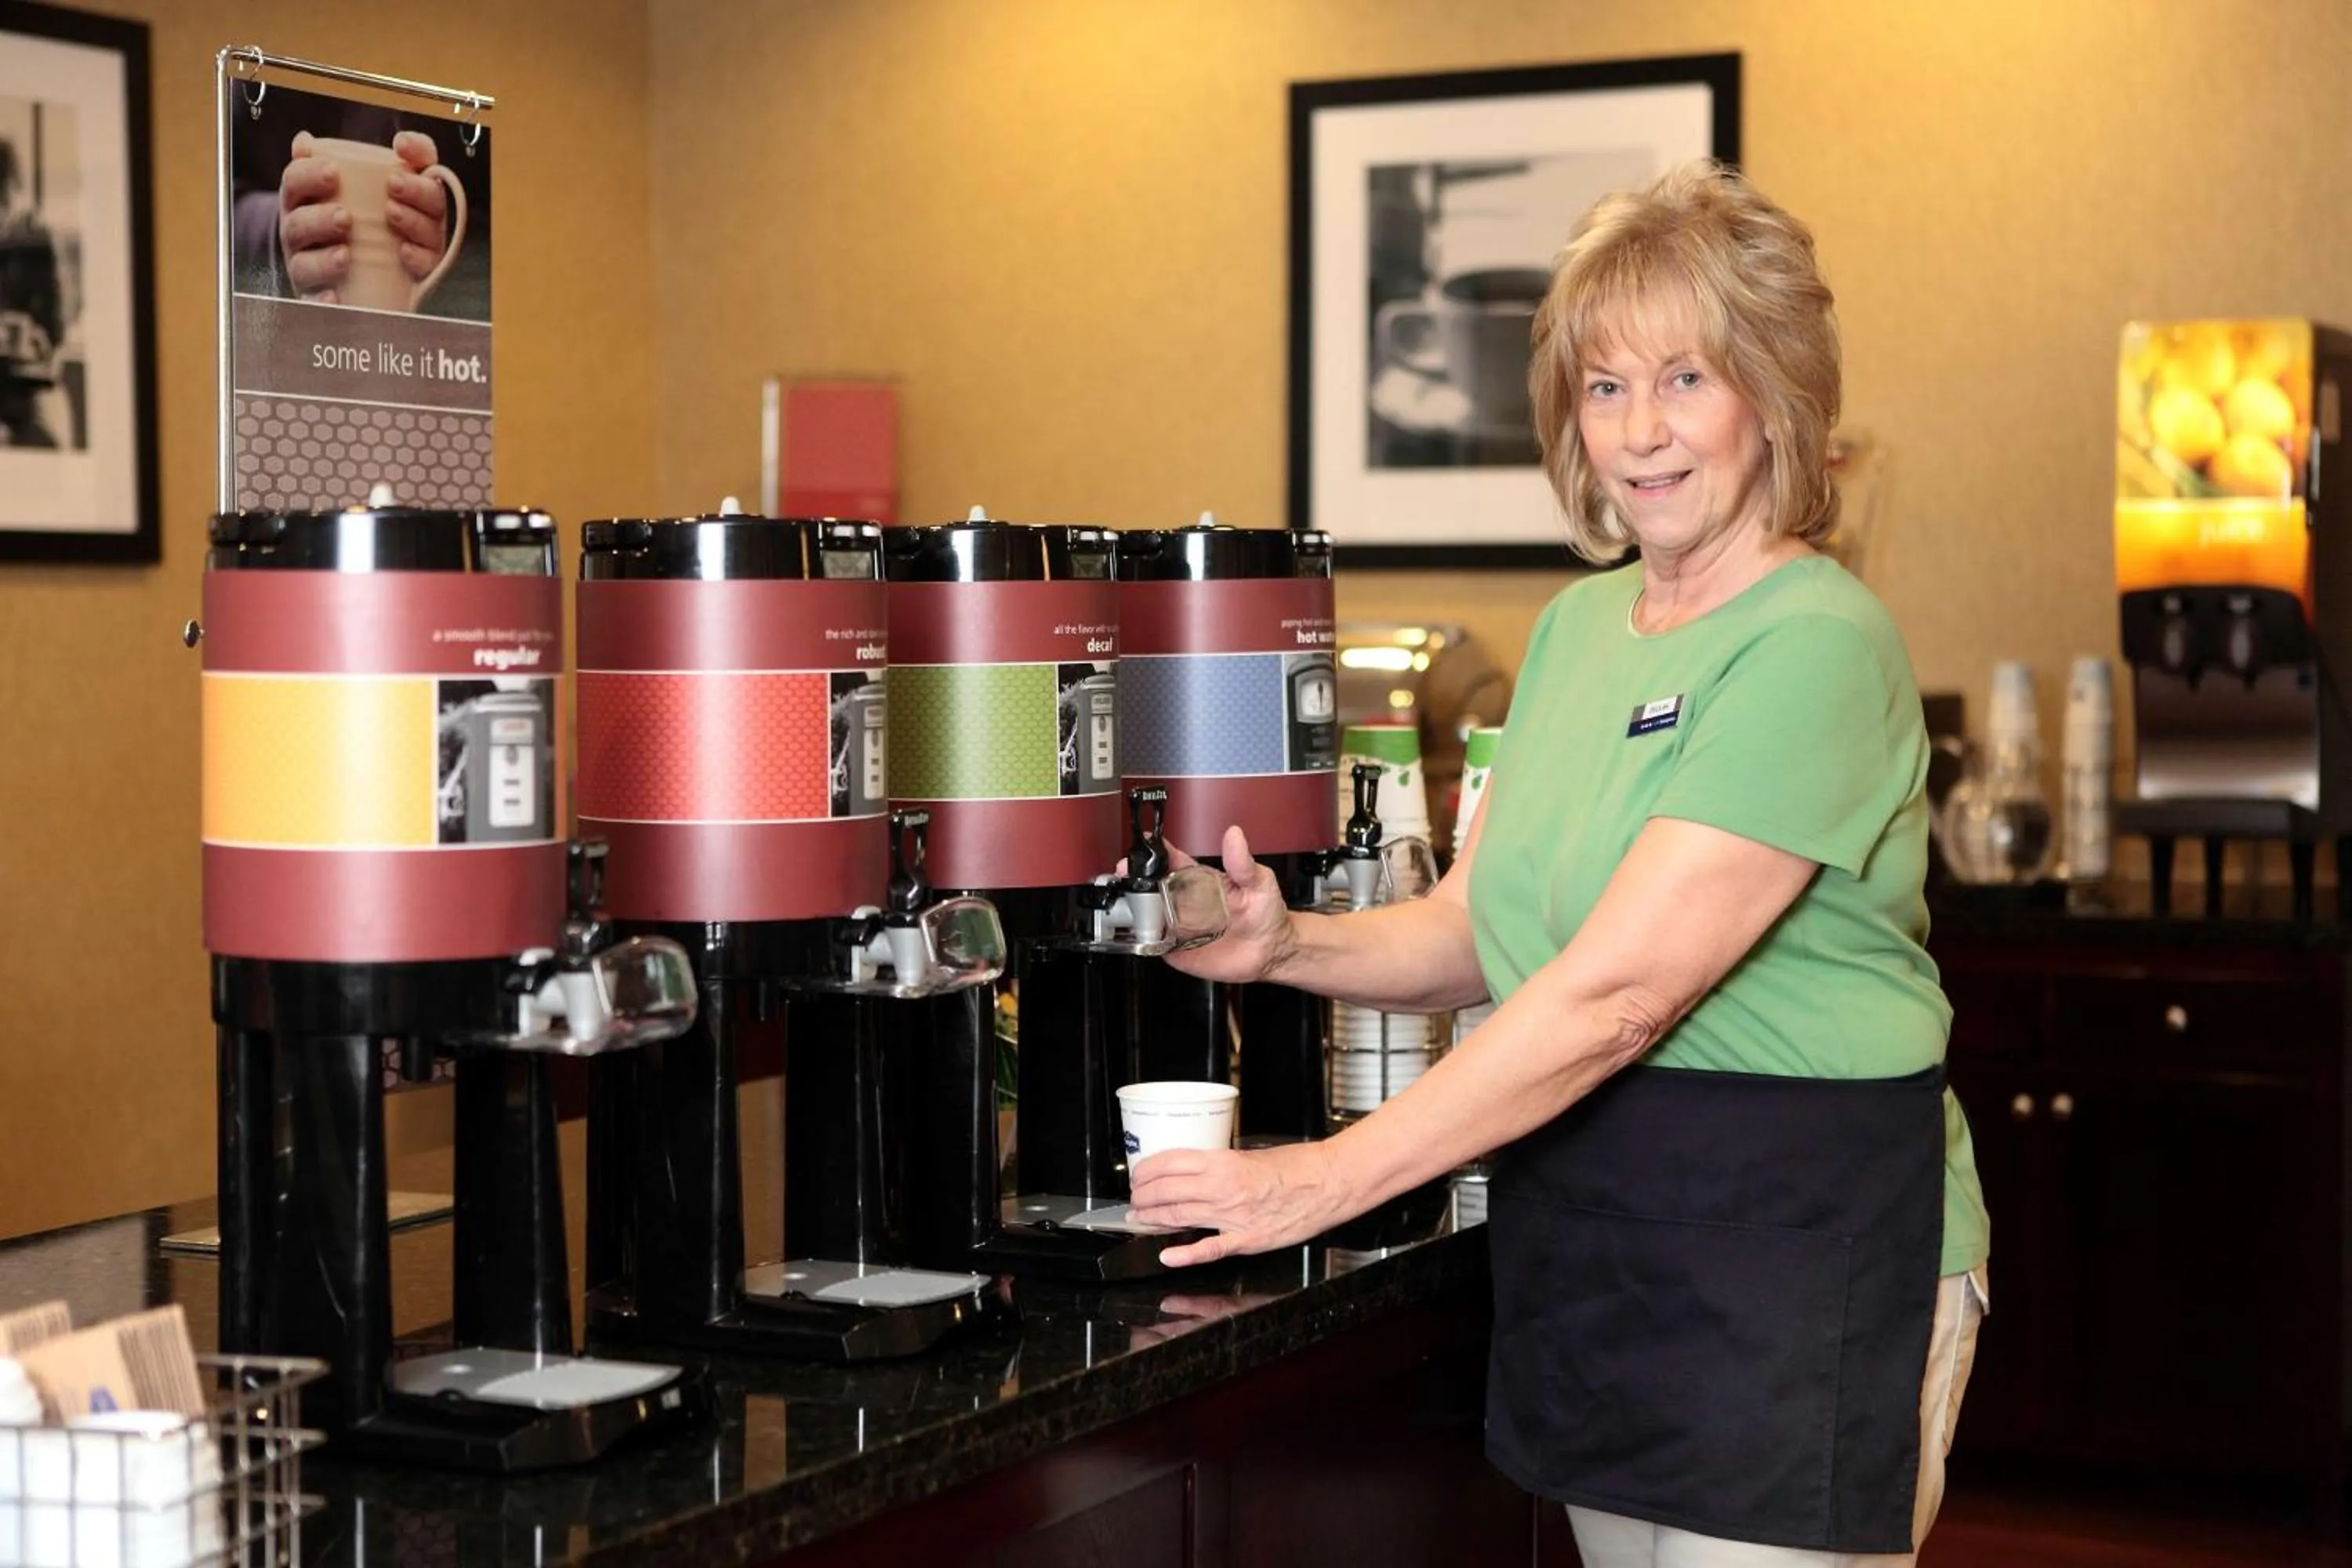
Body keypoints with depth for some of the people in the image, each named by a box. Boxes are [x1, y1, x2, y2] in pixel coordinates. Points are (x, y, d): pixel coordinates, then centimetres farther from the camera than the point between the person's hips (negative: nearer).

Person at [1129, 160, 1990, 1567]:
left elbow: (1619, 990, -24)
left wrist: (1329, 1180, -25)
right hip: (1593, 1234, 7)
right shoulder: (1579, 623, 11)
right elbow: (1475, 930, 11)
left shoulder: (1816, 645, -17)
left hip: (1801, 1250, -7)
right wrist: (1290, 946, -9)